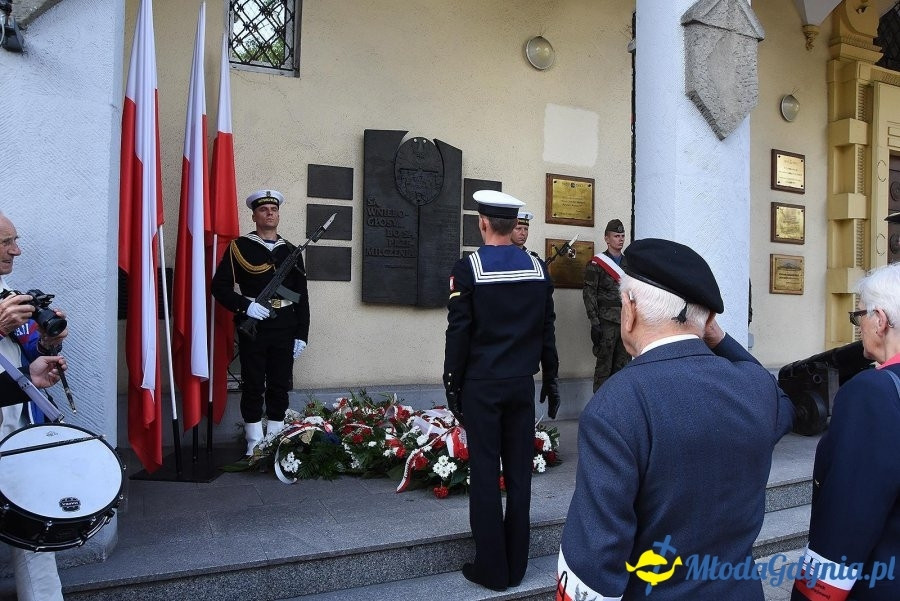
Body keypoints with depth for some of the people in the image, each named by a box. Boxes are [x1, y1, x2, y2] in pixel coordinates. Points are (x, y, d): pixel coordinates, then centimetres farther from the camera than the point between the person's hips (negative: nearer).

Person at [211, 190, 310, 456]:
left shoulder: (291, 251, 11)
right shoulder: (239, 247, 2)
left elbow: (302, 297, 10)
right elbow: (219, 286, -4)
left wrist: (301, 335, 4)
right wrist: (245, 306, -18)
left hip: (285, 327, 3)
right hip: (253, 325, -3)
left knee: (280, 386, 7)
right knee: (253, 386, 2)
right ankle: (255, 445, 12)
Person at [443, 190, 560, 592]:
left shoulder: (468, 268, -9)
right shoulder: (538, 268, 3)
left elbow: (458, 333, -9)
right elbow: (547, 330, 7)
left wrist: (453, 385, 0)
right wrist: (550, 379, 15)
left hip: (481, 386, -4)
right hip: (522, 384, 4)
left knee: (485, 474, 4)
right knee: (519, 473, 9)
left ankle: (491, 569, 12)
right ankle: (515, 566, 20)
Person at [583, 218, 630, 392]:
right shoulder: (596, 264, -2)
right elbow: (589, 294, -8)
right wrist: (595, 323, -14)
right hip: (607, 323, -6)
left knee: (623, 366, 9)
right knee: (604, 366, -4)